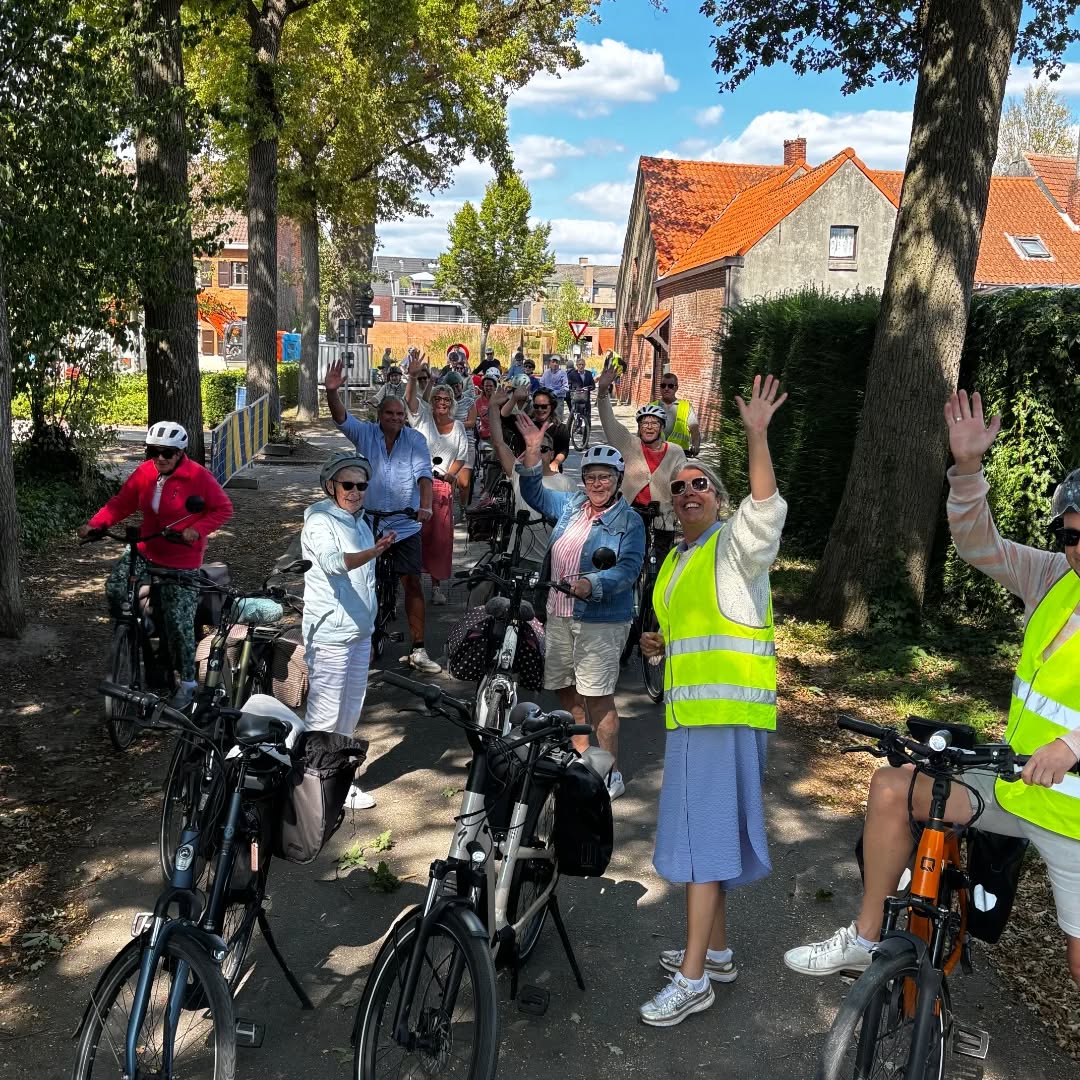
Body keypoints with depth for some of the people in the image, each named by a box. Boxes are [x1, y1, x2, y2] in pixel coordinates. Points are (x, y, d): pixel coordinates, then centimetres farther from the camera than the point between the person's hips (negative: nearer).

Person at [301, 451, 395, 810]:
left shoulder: (359, 522, 13)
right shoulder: (320, 522, -13)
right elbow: (333, 563, -35)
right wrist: (373, 553, -52)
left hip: (359, 632, 9)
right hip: (329, 635, -8)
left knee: (350, 711, 17)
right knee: (324, 716, -3)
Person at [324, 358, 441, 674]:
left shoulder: (415, 440, -2)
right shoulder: (366, 433, -1)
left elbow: (424, 475, -12)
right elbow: (341, 418, -16)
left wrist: (425, 506, -29)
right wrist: (332, 392, -35)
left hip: (405, 526, -1)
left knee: (412, 583, -3)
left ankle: (418, 650, 2)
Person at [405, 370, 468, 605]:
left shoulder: (458, 426, 14)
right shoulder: (423, 418, 6)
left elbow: (462, 455, 11)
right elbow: (411, 399, -11)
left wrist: (451, 473, -7)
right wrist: (413, 378, -29)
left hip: (443, 485, 2)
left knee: (441, 534, 1)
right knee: (417, 531, -6)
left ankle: (437, 584, 8)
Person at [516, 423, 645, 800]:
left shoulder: (628, 521, -6)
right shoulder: (571, 505, 10)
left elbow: (628, 568, -16)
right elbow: (534, 494, 19)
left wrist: (592, 584, -33)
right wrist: (533, 451, 5)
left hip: (601, 620, -6)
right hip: (559, 614, 6)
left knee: (597, 695, -5)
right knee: (565, 689, 14)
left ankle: (610, 773, 6)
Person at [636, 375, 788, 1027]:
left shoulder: (736, 545, -5)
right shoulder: (675, 564, 20)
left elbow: (767, 507, -28)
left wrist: (757, 434, -38)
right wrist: (660, 647, 10)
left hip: (729, 712, -9)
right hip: (690, 711, 9)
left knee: (705, 835, -8)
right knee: (704, 833, 16)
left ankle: (693, 980, -1)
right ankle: (716, 953, 31)